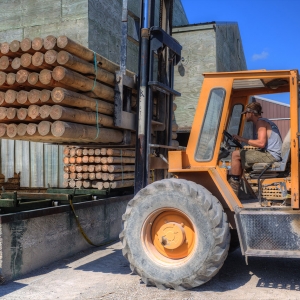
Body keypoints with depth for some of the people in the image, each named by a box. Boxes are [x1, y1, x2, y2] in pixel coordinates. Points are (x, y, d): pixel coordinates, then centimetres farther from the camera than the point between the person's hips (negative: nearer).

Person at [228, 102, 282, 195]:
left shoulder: (261, 122, -7)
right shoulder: (265, 121, 23)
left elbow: (261, 143, -20)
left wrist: (242, 139, -11)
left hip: (271, 155, -11)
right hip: (273, 155, 11)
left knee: (236, 154, -12)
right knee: (241, 158, 19)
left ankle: (233, 189, -10)